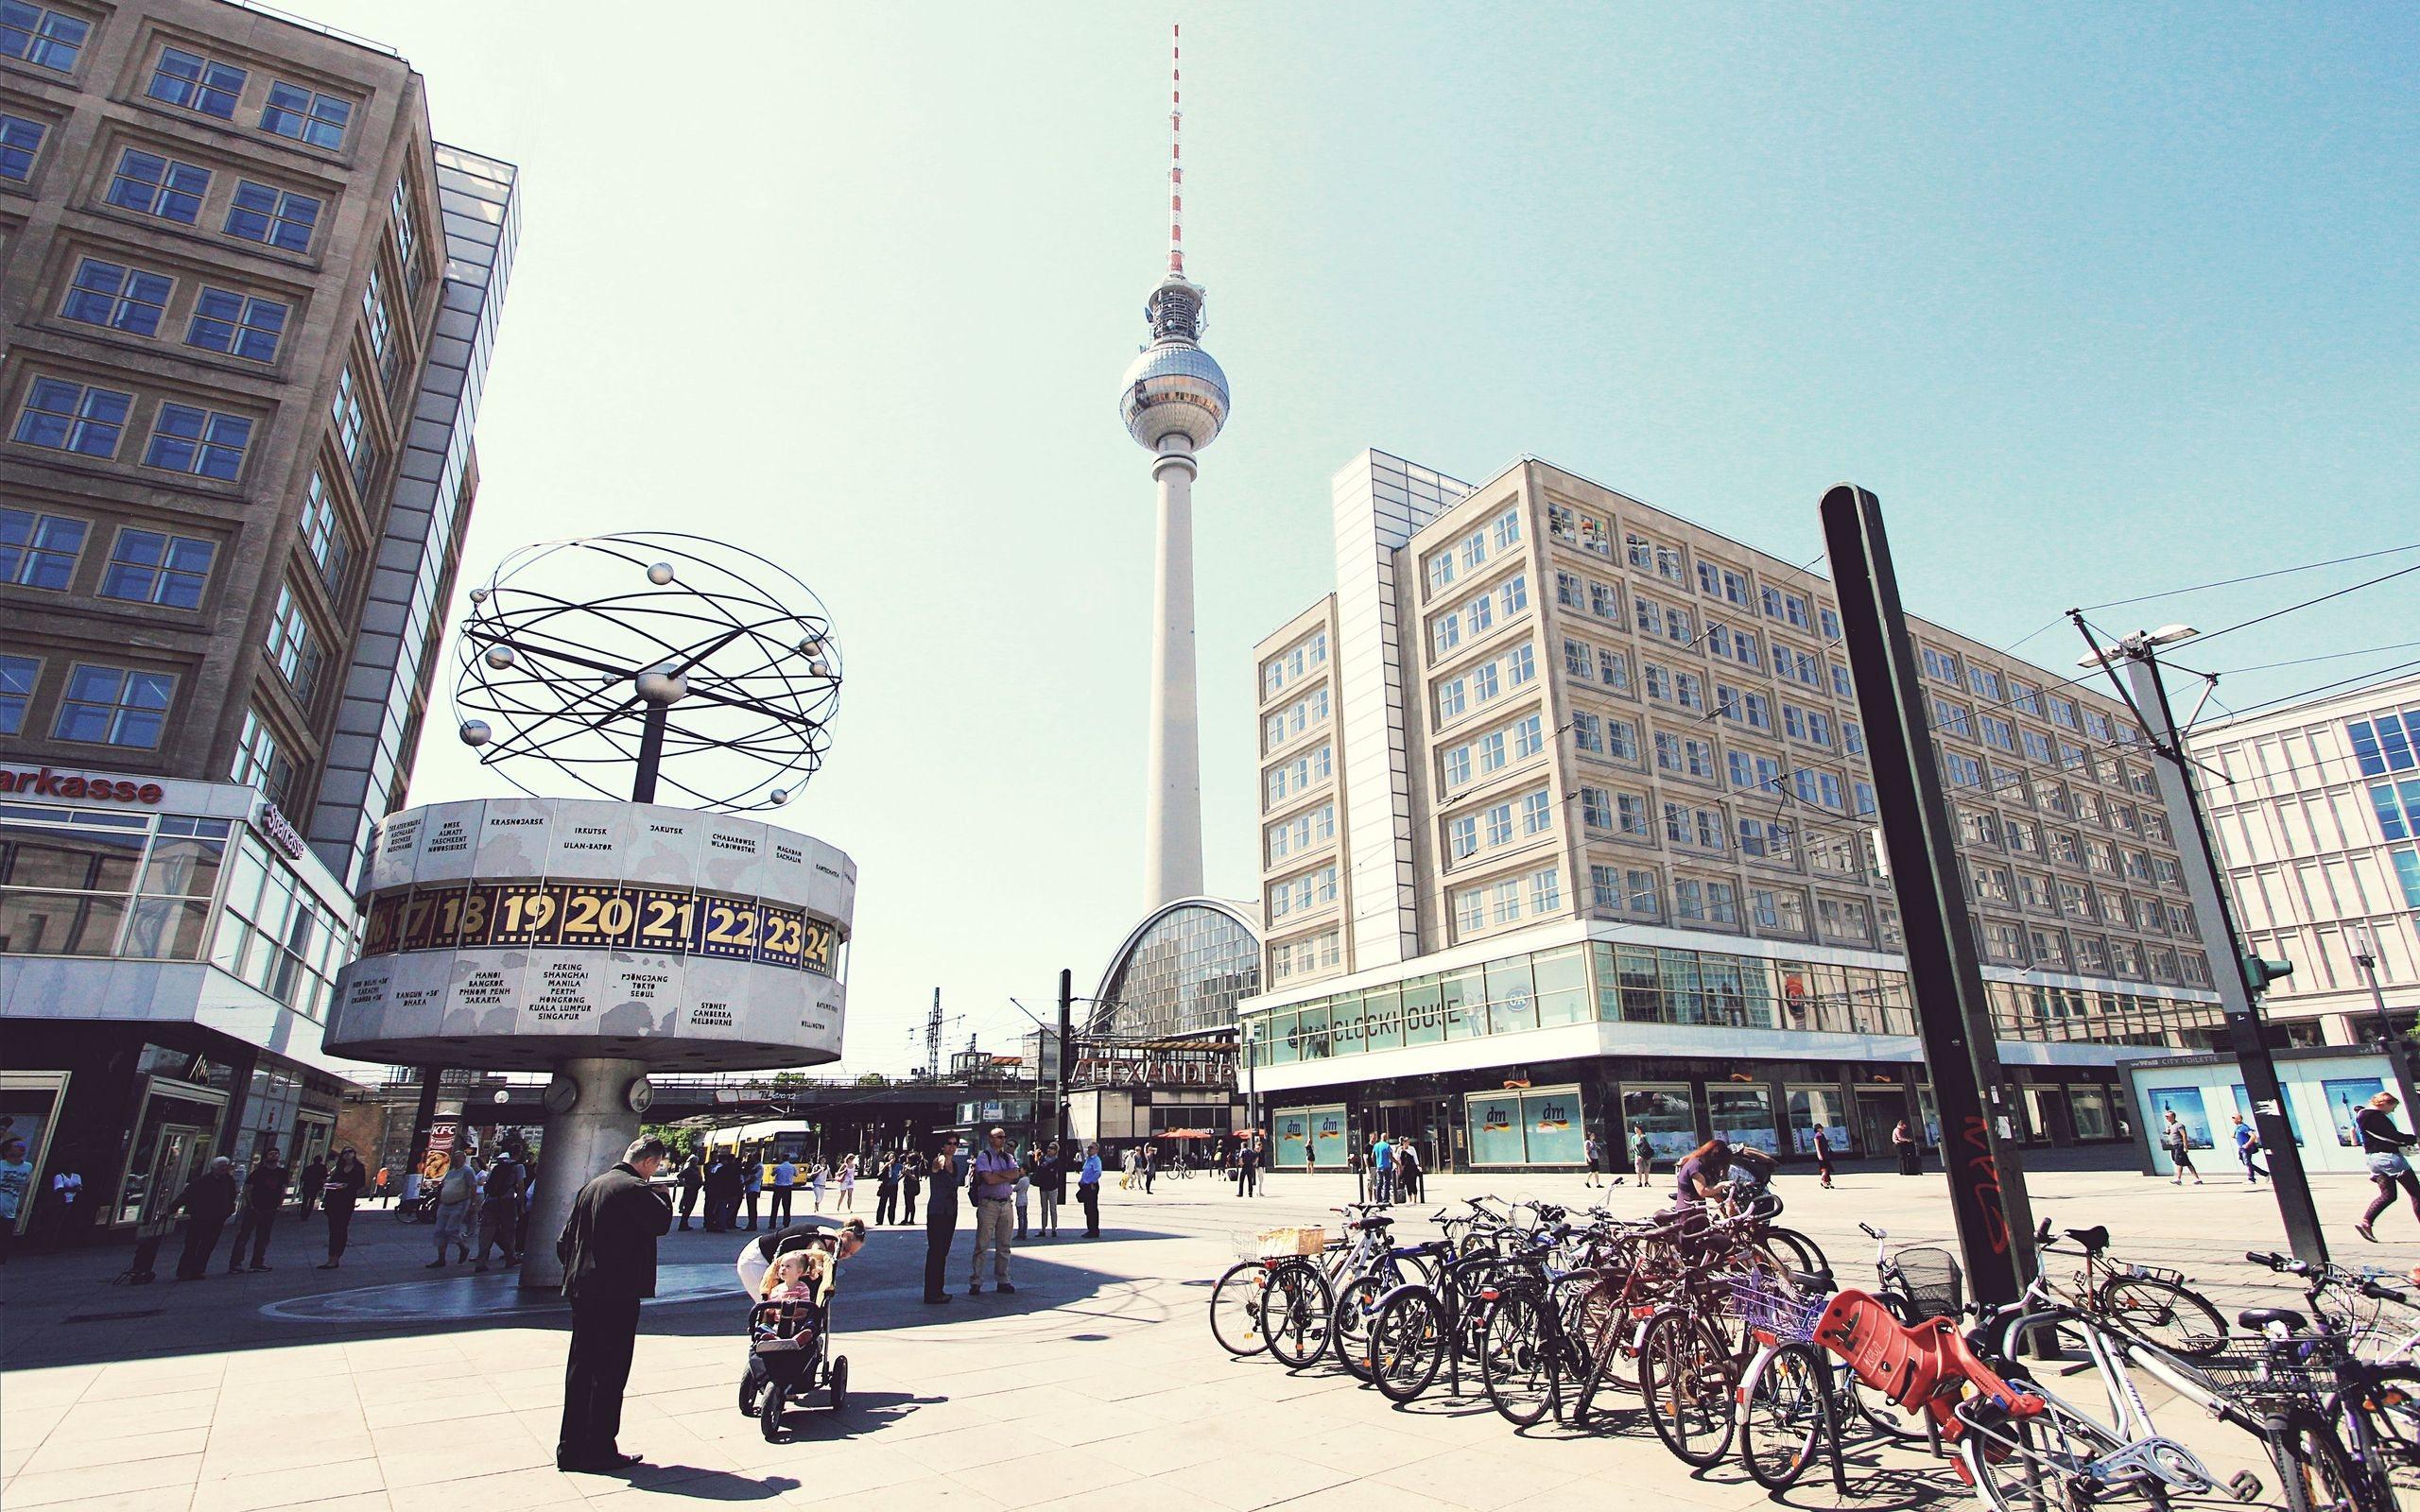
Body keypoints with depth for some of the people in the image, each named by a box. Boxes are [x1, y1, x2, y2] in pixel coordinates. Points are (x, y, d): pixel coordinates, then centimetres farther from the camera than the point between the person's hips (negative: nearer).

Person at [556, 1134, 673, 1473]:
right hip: (617, 1293, -8)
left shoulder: (591, 1186, 12)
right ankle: (599, 1451, 8)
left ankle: (570, 1449, 22)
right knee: (610, 1373, 1)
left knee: (579, 1369, 15)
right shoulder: (635, 1189, -16)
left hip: (582, 1290, 9)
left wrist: (575, 1272, 19)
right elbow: (662, 1222, -12)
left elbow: (564, 1240, 14)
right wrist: (663, 1198, 3)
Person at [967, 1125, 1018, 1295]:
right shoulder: (983, 1156, -3)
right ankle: (975, 1283, 3)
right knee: (982, 1245, -4)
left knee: (1004, 1246, 10)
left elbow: (1015, 1173, -5)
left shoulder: (1008, 1157, 14)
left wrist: (995, 1173, -12)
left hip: (1006, 1204, 5)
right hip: (988, 1204, -5)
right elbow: (989, 1179, -16)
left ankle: (1002, 1281, 18)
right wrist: (1008, 1176, -5)